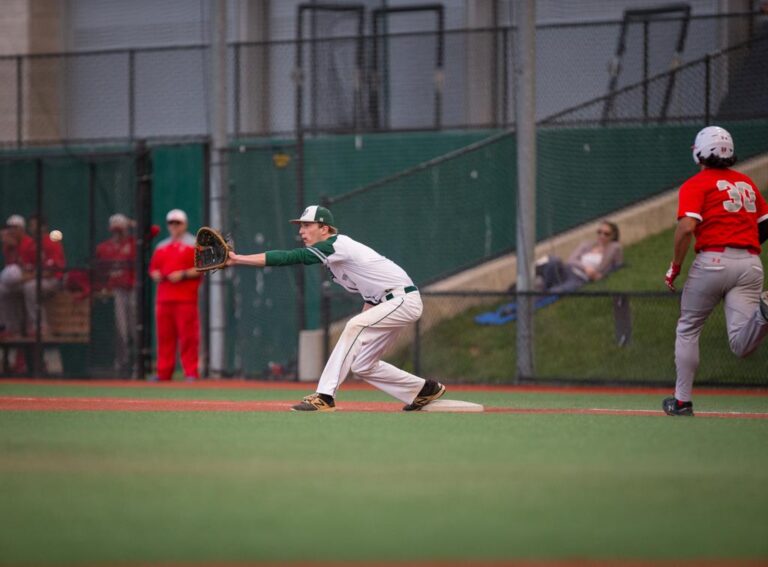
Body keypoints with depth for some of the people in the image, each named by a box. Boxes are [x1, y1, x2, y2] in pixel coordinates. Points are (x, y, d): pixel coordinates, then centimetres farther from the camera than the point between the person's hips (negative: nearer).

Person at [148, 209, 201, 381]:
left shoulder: (194, 245, 3)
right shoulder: (161, 247, 20)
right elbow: (153, 270, 22)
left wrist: (183, 275, -15)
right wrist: (157, 276, 1)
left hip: (186, 299, -6)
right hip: (163, 299, 6)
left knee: (188, 337, -8)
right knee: (164, 336, 5)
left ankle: (191, 372, -7)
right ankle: (163, 373, 9)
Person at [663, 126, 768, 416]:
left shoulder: (695, 185, 2)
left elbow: (687, 227, -12)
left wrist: (674, 267, -4)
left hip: (712, 261, -4)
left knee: (688, 330, 17)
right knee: (741, 345, -7)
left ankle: (682, 401, 18)